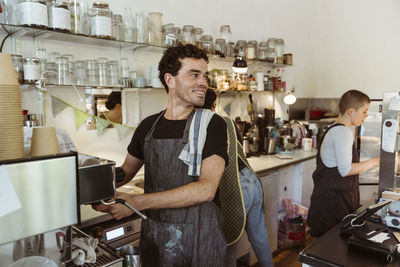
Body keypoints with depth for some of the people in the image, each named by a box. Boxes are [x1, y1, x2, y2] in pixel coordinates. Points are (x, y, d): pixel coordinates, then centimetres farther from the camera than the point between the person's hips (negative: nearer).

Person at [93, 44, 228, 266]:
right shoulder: (148, 126, 1)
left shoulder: (211, 124, -12)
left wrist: (136, 202, -25)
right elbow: (126, 172, 13)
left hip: (197, 238, -3)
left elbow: (206, 189, -23)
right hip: (153, 235, 4)